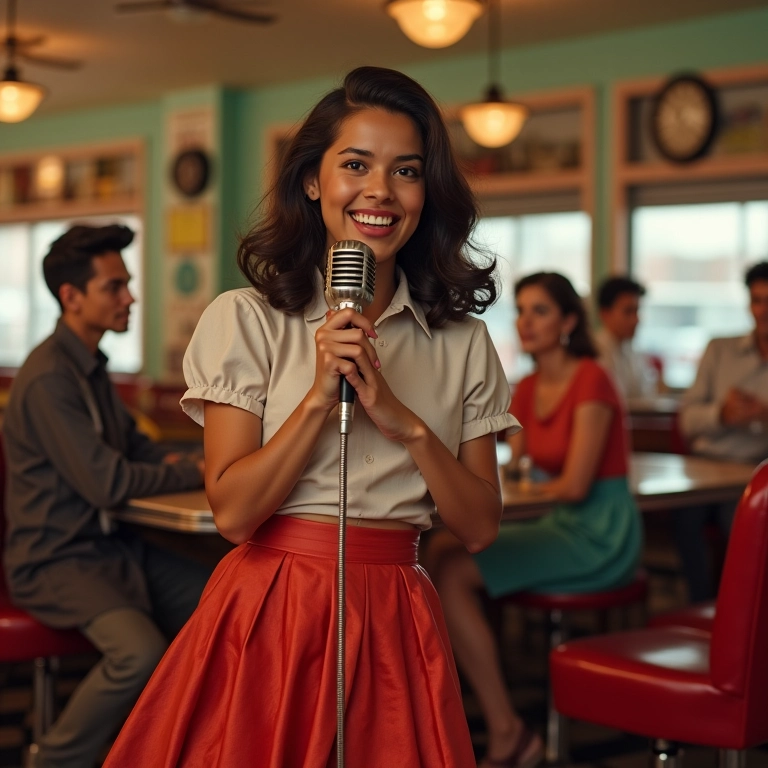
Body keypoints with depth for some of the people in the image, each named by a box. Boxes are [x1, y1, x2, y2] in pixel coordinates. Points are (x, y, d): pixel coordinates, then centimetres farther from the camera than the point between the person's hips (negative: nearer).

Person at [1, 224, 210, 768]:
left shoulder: (92, 367, 13)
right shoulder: (49, 379, -18)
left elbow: (134, 446, 22)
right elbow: (108, 483, -20)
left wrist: (180, 461, 1)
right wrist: (197, 473, -10)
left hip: (110, 544, 9)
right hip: (57, 559, -9)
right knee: (140, 652, -31)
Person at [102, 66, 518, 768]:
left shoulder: (464, 343, 6)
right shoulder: (246, 319, -2)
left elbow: (480, 527, 1)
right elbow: (233, 512, -8)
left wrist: (406, 421, -13)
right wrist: (321, 396, -18)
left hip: (395, 625, 3)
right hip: (272, 613, -2)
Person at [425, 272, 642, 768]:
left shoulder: (591, 380, -13)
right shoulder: (528, 390, 12)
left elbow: (575, 484, -18)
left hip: (602, 535, -8)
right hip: (560, 525, 8)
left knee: (453, 573, -19)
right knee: (443, 547, -9)